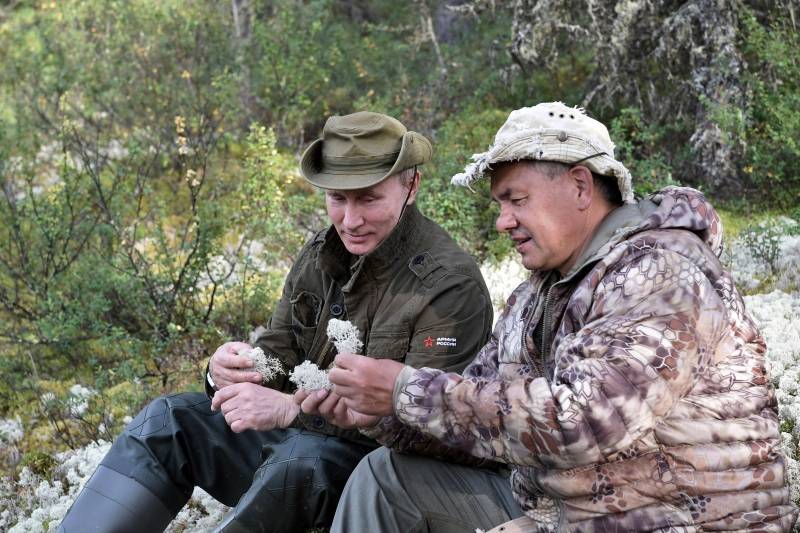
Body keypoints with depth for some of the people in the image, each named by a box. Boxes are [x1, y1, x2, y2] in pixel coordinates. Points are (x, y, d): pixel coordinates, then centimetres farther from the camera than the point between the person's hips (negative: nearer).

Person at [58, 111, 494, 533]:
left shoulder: (452, 284, -16)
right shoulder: (320, 255, 7)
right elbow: (278, 354, 10)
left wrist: (290, 409, -32)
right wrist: (230, 370, -17)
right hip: (295, 436, 7)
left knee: (301, 457, -36)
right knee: (169, 420, -7)